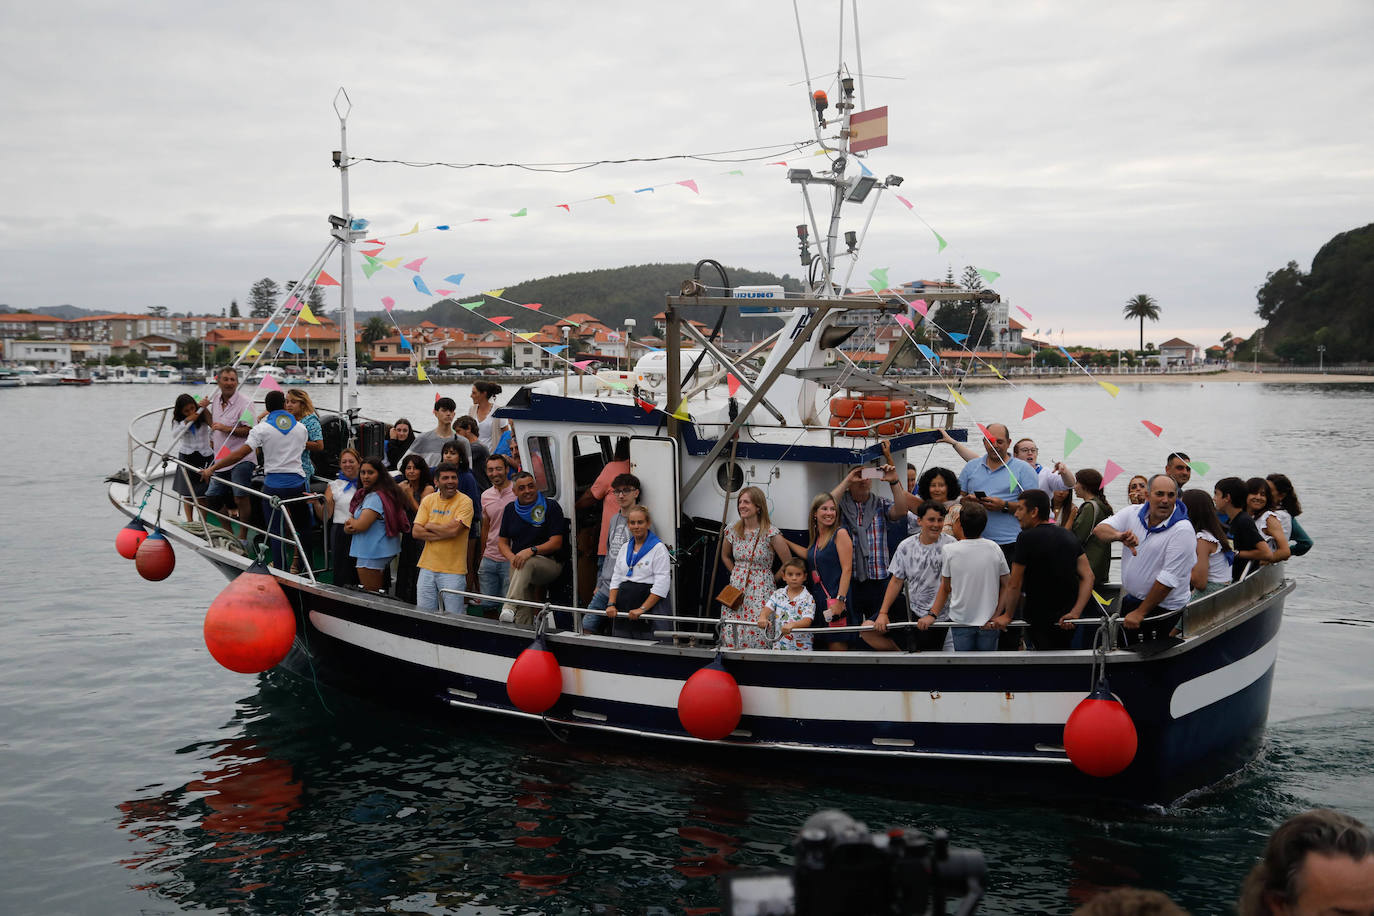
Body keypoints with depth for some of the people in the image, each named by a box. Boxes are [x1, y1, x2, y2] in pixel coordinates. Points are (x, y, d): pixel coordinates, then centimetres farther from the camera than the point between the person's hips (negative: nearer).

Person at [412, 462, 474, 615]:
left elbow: (453, 529, -19)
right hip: (427, 567, 4)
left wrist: (429, 526, -4)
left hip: (453, 570, -4)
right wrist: (444, 532, -11)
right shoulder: (428, 500, 7)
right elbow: (415, 532, -1)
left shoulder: (465, 502, -6)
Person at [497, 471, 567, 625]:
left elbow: (556, 543, -8)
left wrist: (531, 550, -23)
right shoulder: (510, 510, 15)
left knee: (527, 563, -38)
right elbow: (502, 541, 15)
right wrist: (512, 558, -7)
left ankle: (509, 607, -51)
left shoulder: (550, 507, 0)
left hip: (549, 564, -4)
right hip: (519, 568, 4)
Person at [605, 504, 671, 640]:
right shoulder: (625, 548, 17)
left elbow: (661, 585, -12)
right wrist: (611, 604, 0)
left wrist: (642, 609, -18)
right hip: (623, 606, 6)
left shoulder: (658, 548, -4)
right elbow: (616, 579, 16)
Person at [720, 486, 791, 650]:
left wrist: (769, 579, 1)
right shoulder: (733, 531, 5)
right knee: (731, 633, 0)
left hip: (761, 591, -4)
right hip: (736, 588, 4)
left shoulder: (770, 533, -10)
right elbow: (725, 556, 24)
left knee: (757, 634, -12)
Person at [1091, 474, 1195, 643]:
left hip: (1163, 609, -5)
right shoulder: (1132, 513, 1)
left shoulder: (1182, 530, -17)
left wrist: (1140, 612, -16)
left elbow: (1169, 578, -19)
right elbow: (1099, 529, -7)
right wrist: (1119, 536, -32)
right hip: (1130, 599, 5)